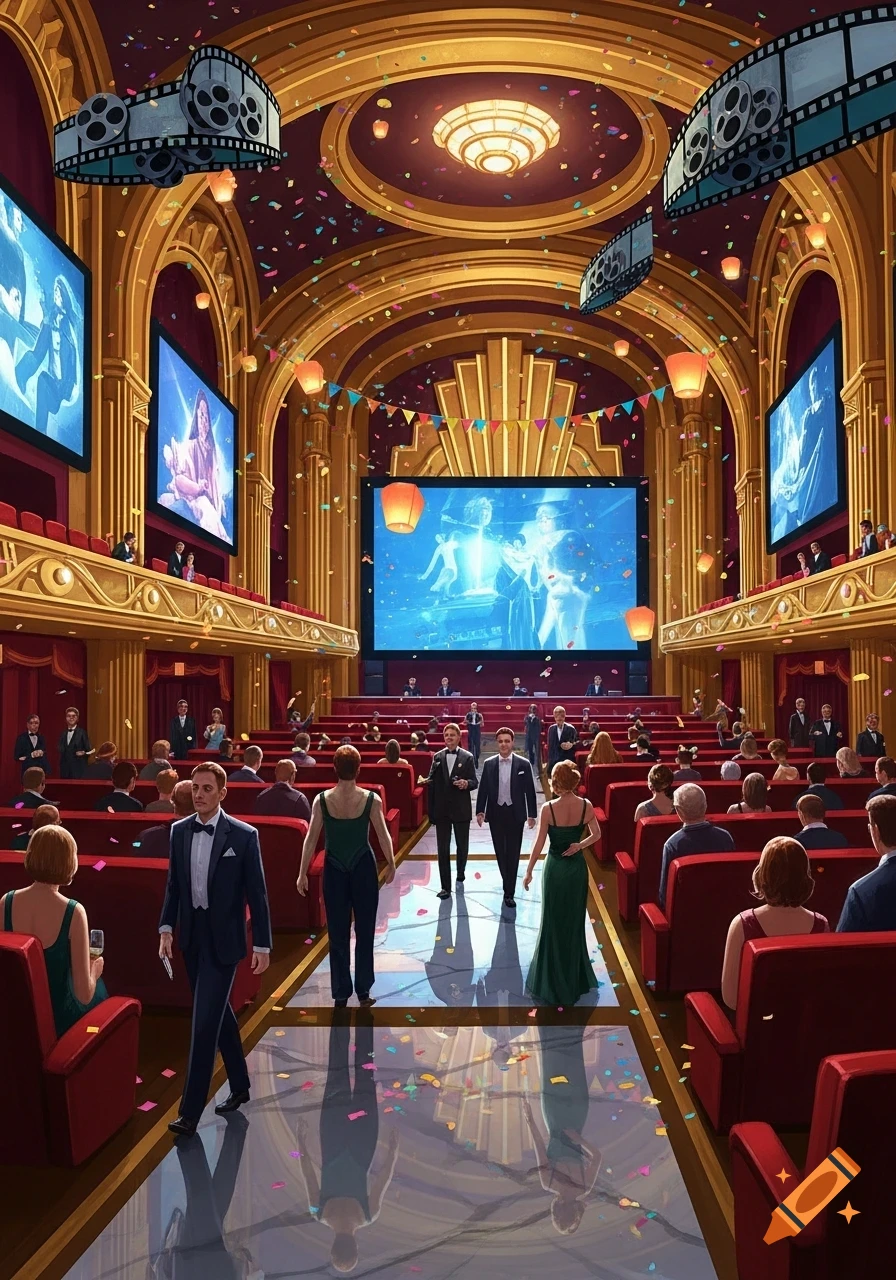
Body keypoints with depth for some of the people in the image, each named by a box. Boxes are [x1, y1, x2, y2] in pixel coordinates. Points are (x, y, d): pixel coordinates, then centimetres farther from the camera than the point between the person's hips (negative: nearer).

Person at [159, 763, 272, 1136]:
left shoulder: (243, 835, -13)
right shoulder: (179, 831, 2)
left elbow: (257, 894, -9)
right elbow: (173, 884, 9)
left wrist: (262, 945, -8)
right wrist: (166, 928, 0)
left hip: (222, 939, -5)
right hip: (191, 937, 5)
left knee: (205, 1022, -5)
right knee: (218, 1013, 18)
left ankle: (190, 1112, 7)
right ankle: (239, 1085, 35)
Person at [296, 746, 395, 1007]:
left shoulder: (322, 800, -10)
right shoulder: (371, 799, -12)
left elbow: (311, 839, -6)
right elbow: (383, 836, -5)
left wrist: (302, 873, 2)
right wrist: (391, 864, 10)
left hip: (334, 870, 1)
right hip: (364, 868, -1)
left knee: (337, 933, 11)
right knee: (364, 931, 13)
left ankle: (341, 994, 19)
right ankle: (363, 991, 19)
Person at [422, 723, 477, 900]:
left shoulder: (467, 757, -3)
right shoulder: (437, 757, 4)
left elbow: (474, 782, -5)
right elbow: (433, 780, 4)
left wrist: (466, 783, -26)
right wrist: (426, 781, -18)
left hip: (461, 809, -1)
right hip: (442, 809, 1)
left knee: (462, 845, 16)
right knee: (443, 849, 2)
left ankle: (460, 873, 42)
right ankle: (445, 886, 8)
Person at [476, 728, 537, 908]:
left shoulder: (523, 764, -5)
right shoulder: (489, 764, 0)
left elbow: (529, 790, -3)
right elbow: (483, 788, 2)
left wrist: (532, 814, -4)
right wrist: (480, 811, -4)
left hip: (515, 814, -2)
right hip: (496, 813, 2)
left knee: (513, 853, 0)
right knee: (500, 852, 12)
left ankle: (509, 892, 5)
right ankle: (508, 883, 31)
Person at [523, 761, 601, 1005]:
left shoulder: (548, 808, -18)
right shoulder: (586, 806, -8)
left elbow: (539, 844, -14)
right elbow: (596, 834, 4)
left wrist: (528, 871, -5)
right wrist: (579, 845, -2)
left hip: (555, 868, -3)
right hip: (577, 867, 3)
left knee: (553, 923, 12)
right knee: (574, 921, 19)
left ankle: (553, 982, 21)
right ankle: (574, 978, 32)